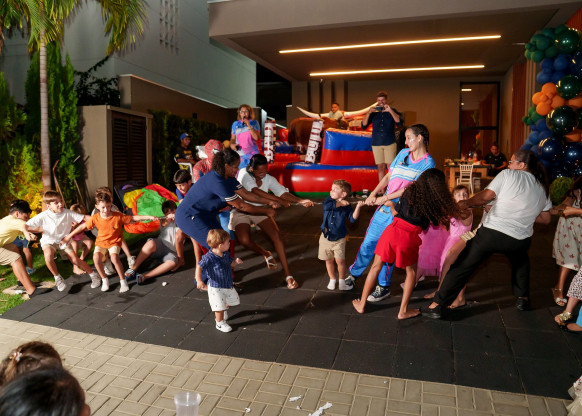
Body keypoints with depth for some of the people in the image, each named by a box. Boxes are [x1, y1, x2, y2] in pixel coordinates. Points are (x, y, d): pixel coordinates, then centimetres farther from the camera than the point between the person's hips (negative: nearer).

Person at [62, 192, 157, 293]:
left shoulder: (118, 216, -14)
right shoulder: (95, 218, -9)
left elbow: (133, 218, -9)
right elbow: (83, 226, 2)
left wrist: (149, 217, -16)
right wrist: (68, 236, 6)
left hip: (114, 242, -3)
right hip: (101, 242, 3)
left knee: (114, 258, -30)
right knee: (96, 258, -25)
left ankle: (123, 281, -11)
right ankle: (104, 279, -2)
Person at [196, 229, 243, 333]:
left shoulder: (226, 254, -4)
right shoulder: (209, 257, -27)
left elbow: (230, 263, 12)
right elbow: (199, 267, -27)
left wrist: (236, 262, -10)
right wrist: (199, 280, -37)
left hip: (228, 285, 8)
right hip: (216, 287, -8)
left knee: (232, 300, 25)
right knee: (219, 306, -1)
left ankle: (223, 311, 54)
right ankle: (220, 323, 22)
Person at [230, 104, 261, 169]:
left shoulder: (254, 123, 4)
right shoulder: (235, 124, 11)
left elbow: (256, 137, -8)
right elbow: (233, 138, 17)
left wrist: (248, 125, -12)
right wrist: (231, 144, -4)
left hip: (252, 154, -1)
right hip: (239, 153, 2)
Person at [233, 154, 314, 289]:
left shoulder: (269, 179, -6)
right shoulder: (244, 174, -18)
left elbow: (283, 193, -15)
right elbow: (255, 192, -30)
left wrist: (300, 201, -33)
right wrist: (278, 200, -33)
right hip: (240, 212, -3)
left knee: (276, 235, -18)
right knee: (244, 239, -29)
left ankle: (287, 273, -11)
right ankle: (265, 254, 5)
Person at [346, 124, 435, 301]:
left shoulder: (428, 163, -6)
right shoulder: (403, 154, 10)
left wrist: (386, 198, -14)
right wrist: (373, 194, 0)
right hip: (384, 207, 5)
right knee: (368, 242, 9)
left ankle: (383, 287, 16)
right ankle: (354, 274, 27)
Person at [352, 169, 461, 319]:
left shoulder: (411, 190, 8)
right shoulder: (434, 202, 0)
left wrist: (391, 205, 35)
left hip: (392, 231, 3)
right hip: (409, 238, -2)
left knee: (376, 267, 16)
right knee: (411, 272, 22)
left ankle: (361, 304, 25)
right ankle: (403, 311, 23)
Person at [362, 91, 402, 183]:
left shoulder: (391, 112, 8)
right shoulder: (373, 113, 10)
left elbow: (399, 121, -9)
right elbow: (363, 126, 1)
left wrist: (390, 111, -19)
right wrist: (368, 113, -13)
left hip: (390, 143, -1)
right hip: (376, 144, 1)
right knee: (381, 167, 4)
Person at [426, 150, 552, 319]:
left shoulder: (508, 175, 0)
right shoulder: (542, 188, 14)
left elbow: (486, 196, -5)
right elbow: (545, 219, 18)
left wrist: (466, 203, 8)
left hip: (492, 231, -4)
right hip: (519, 240, 5)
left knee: (462, 266, 3)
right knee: (520, 261, 39)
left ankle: (437, 305, 4)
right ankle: (523, 298, 39)